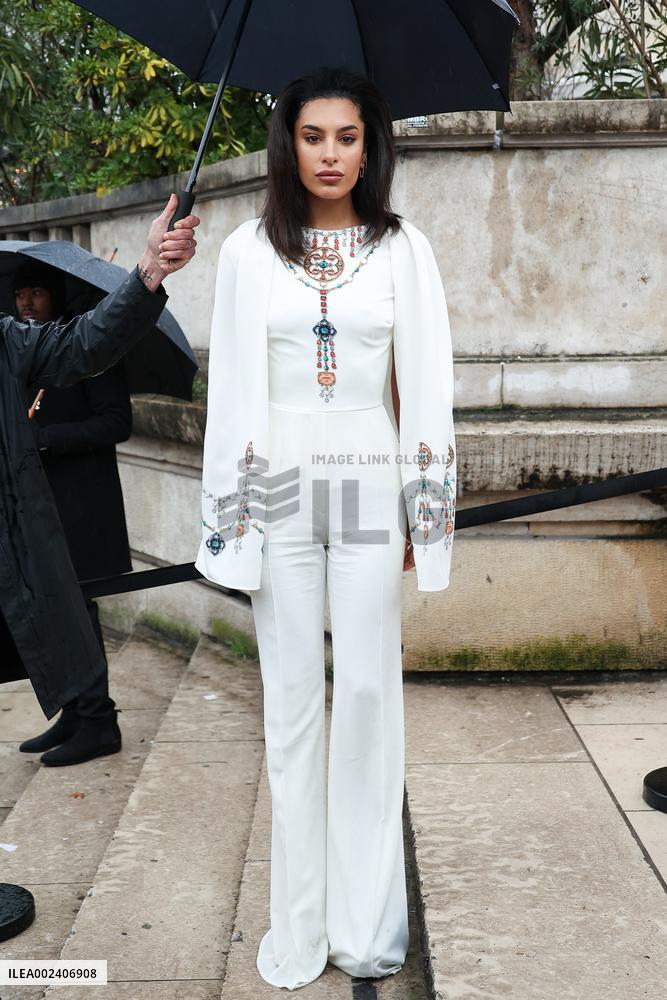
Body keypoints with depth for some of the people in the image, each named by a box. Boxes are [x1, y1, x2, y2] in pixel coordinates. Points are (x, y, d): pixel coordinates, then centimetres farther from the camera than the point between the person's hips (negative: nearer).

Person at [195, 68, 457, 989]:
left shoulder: (403, 248, 6)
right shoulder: (249, 249, 5)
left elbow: (426, 384, 4)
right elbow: (231, 384, 4)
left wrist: (425, 510, 0)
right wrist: (232, 510, 0)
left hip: (370, 487, 0)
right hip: (279, 488, 0)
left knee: (370, 690, 2)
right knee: (292, 698, 5)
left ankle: (367, 922, 18)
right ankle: (298, 926, 20)